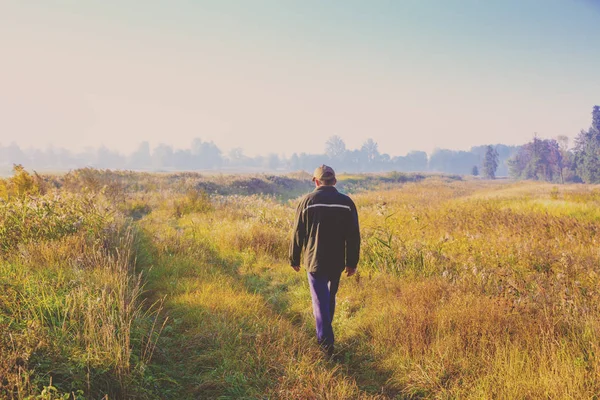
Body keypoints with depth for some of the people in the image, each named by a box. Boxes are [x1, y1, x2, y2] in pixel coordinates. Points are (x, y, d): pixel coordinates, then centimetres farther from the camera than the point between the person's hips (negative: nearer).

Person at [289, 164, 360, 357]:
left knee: (320, 301, 2)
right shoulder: (346, 202, -2)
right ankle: (325, 333, 38)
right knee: (330, 297, 21)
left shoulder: (307, 201, -8)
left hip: (315, 261, -3)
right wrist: (352, 263, 7)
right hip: (337, 262, 3)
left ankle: (326, 343, -4)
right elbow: (353, 236, -1)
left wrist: (294, 259, 7)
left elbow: (298, 233, -4)